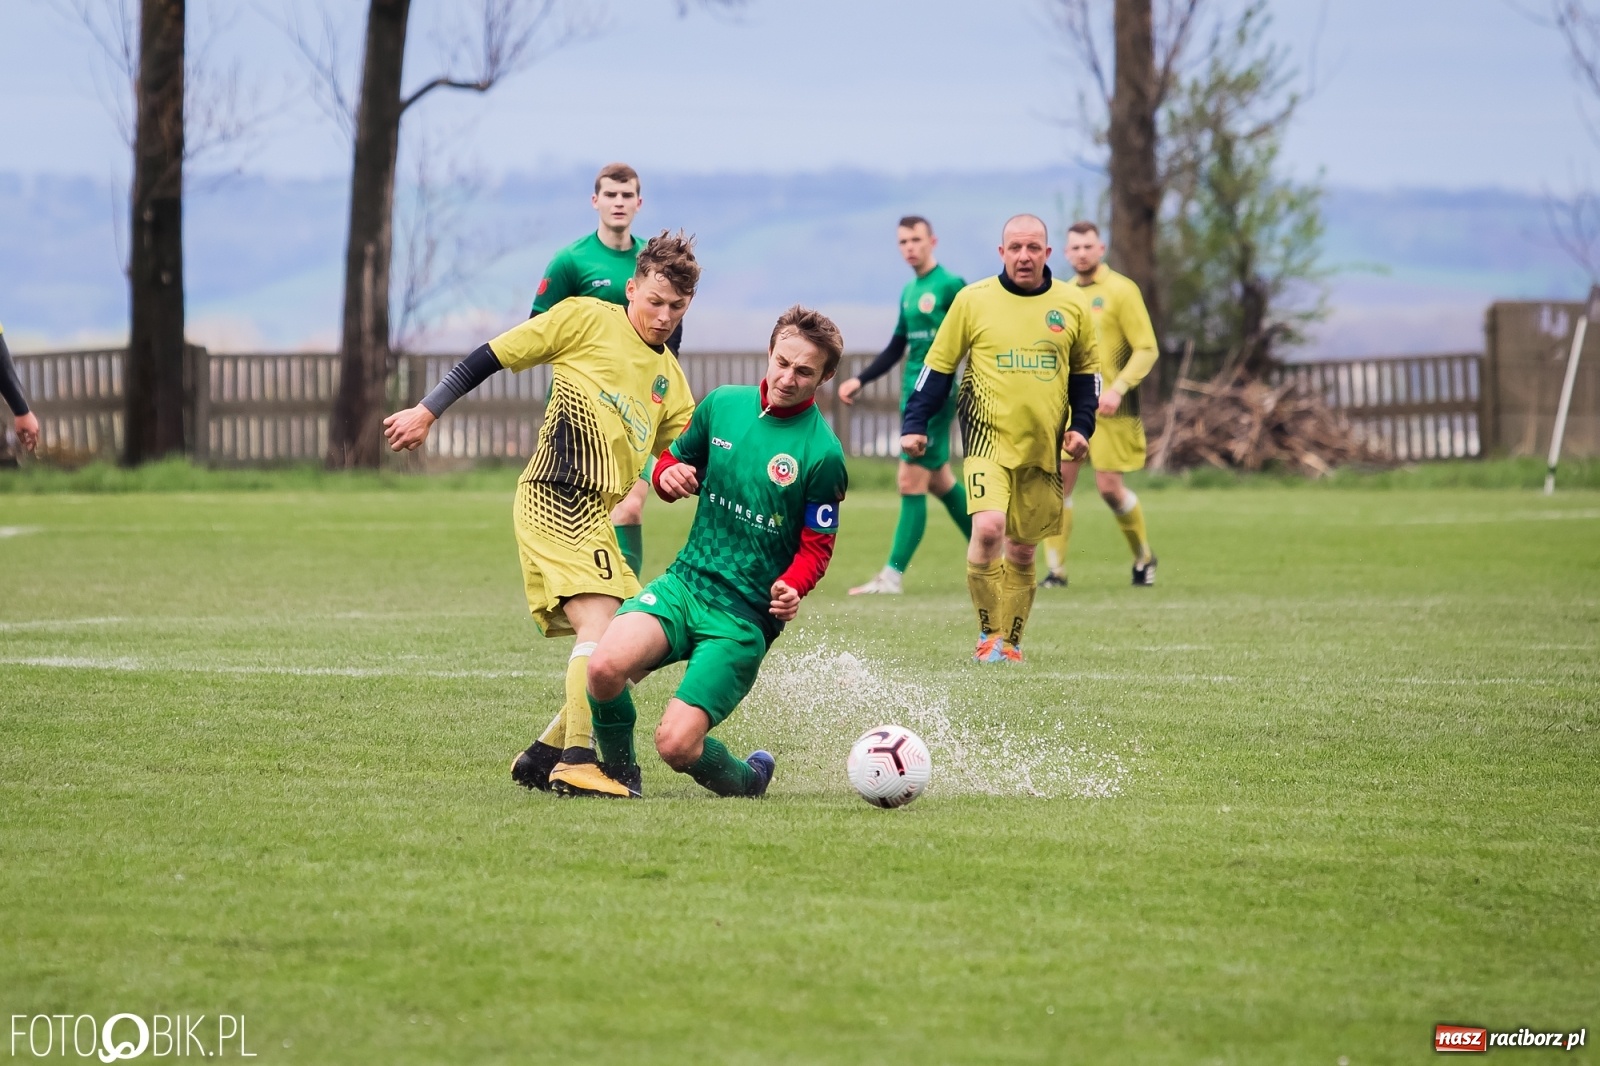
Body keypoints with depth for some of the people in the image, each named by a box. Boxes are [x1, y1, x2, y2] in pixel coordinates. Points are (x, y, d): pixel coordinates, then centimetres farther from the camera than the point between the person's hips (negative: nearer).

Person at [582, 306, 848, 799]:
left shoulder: (822, 454, -9)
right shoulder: (722, 404, 4)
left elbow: (816, 548, -2)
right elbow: (675, 459, 20)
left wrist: (792, 589, -23)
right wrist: (667, 475, -5)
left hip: (746, 616, -4)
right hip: (687, 579, 4)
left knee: (676, 744, -18)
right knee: (605, 667, -27)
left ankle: (748, 779, 17)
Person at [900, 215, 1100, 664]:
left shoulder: (1071, 306, 4)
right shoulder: (973, 300, -2)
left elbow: (1086, 371, 15)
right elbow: (938, 365, 5)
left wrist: (1082, 426, 2)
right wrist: (914, 424, -1)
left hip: (1044, 448, 3)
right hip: (989, 439, -3)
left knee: (1021, 551, 7)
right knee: (988, 528, -22)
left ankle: (1010, 642, 20)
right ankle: (988, 632, -7)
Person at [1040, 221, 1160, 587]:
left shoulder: (1120, 290, -6)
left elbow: (1147, 349, -11)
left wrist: (1118, 389, -21)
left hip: (1107, 407, -5)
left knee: (1109, 487, -3)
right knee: (1058, 482, -7)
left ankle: (1144, 557, 21)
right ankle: (1056, 570, -2)